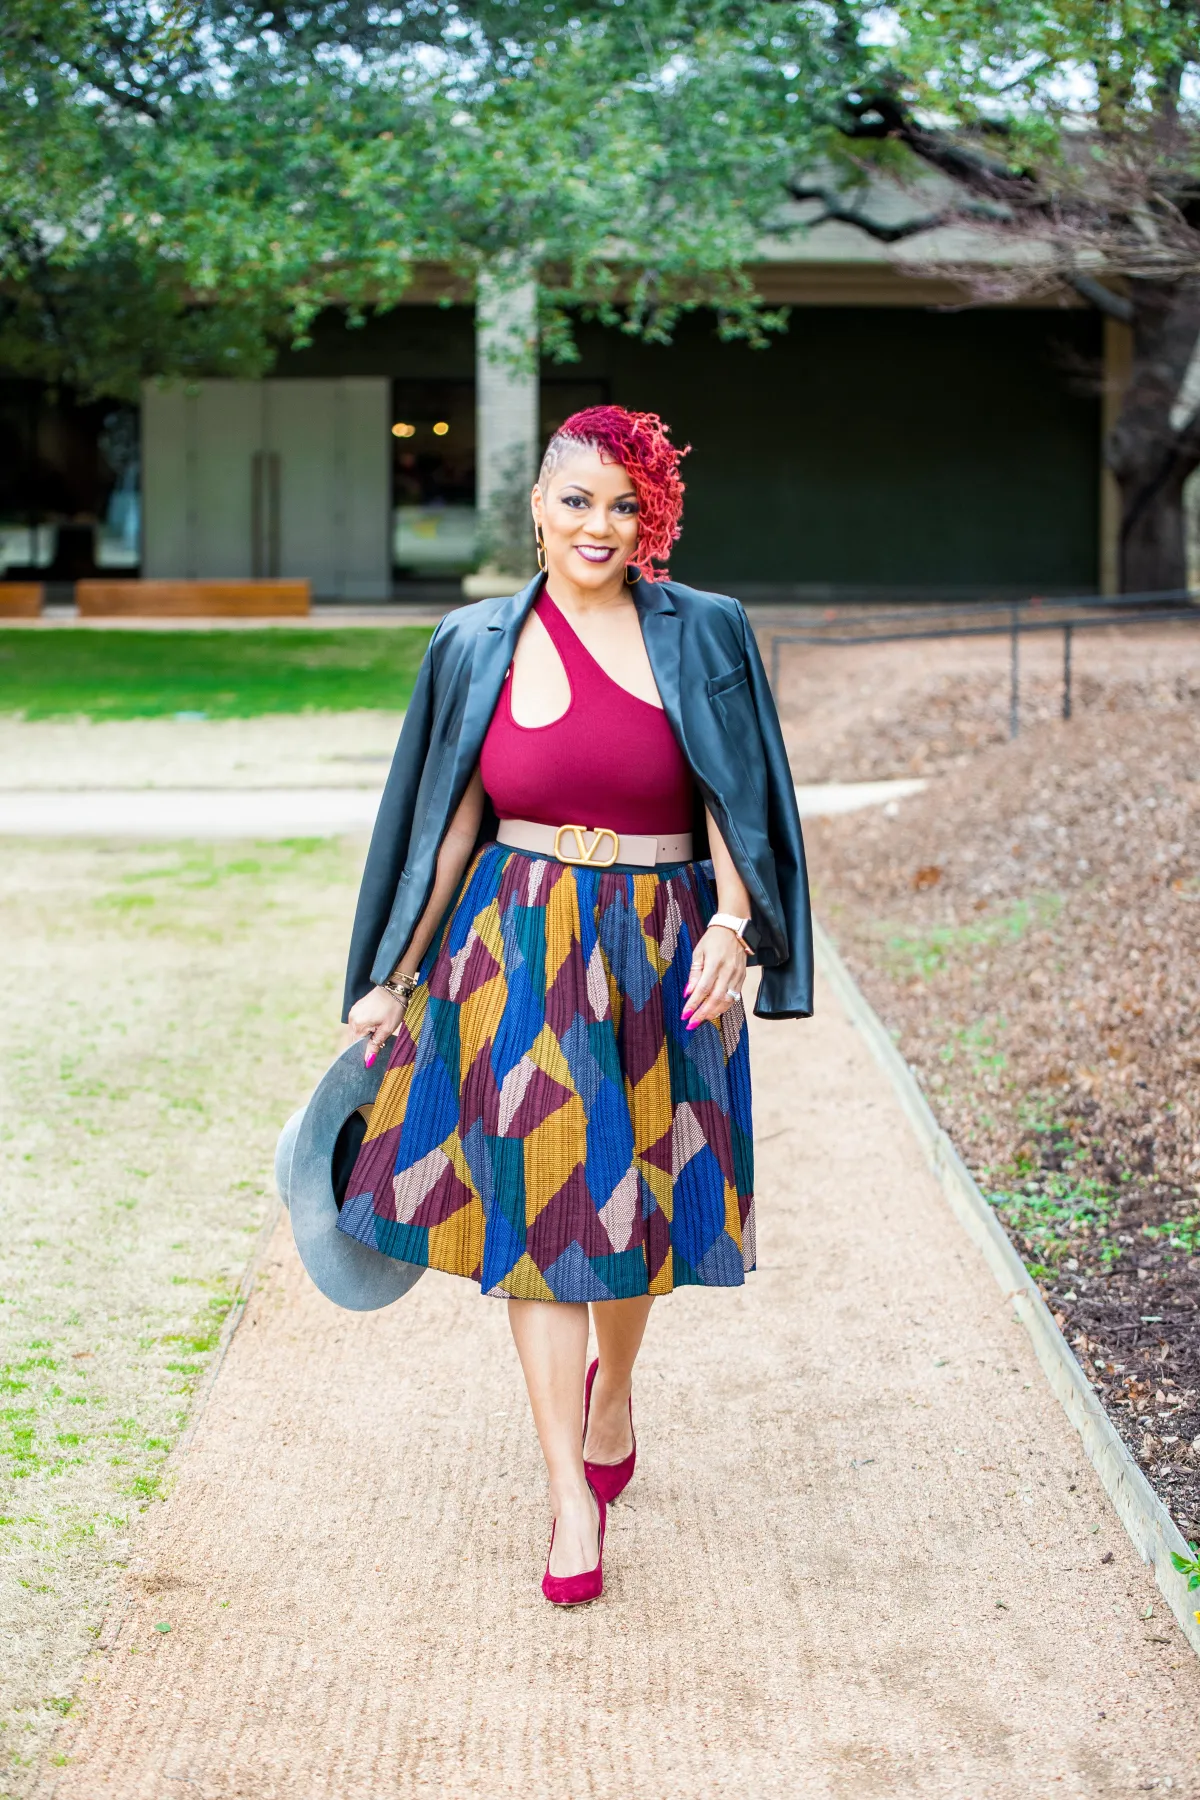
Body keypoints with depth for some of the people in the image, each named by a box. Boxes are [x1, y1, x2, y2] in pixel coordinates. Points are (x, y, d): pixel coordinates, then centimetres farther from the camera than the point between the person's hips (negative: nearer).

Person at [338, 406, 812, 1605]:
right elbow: (452, 822, 8)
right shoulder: (478, 647, 3)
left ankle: (613, 1388, 41)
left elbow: (734, 801, -1)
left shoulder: (705, 637, 1)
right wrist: (393, 975, 7)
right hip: (518, 951, 0)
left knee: (633, 1194, 10)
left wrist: (730, 927, -17)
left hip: (659, 954, 0)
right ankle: (571, 1493, 4)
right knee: (533, 1205, -2)